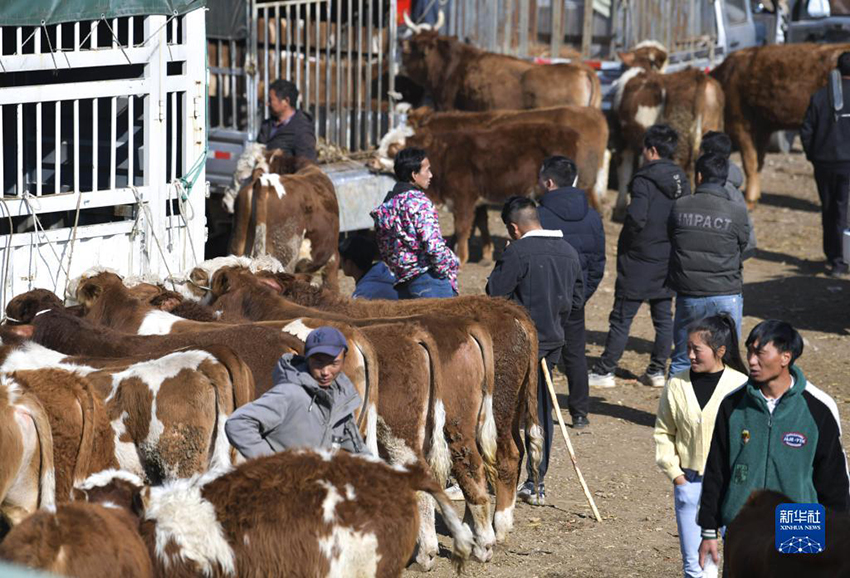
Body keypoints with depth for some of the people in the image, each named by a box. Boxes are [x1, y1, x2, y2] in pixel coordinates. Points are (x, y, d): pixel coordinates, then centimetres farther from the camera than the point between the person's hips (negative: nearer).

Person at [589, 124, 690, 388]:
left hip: (640, 260, -7)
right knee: (663, 316, 13)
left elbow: (636, 218, -25)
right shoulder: (681, 181, 5)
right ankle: (657, 370, 16)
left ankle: (605, 371, 4)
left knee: (621, 318, 0)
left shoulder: (644, 180, -17)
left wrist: (624, 244, -9)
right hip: (669, 261, 7)